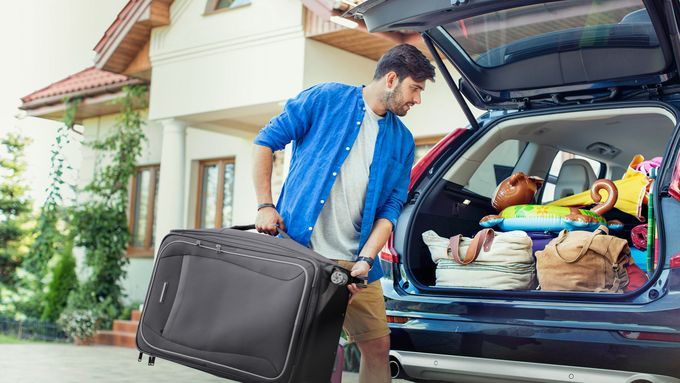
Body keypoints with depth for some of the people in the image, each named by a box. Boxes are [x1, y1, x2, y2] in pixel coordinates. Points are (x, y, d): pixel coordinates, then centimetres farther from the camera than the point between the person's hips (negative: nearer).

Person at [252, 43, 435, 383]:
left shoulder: (402, 142, 11)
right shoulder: (325, 99, 0)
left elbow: (391, 208, 7)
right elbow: (266, 142, 2)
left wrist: (366, 259, -8)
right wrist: (265, 206, -6)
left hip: (354, 263, 4)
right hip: (298, 249, -4)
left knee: (378, 347, 5)